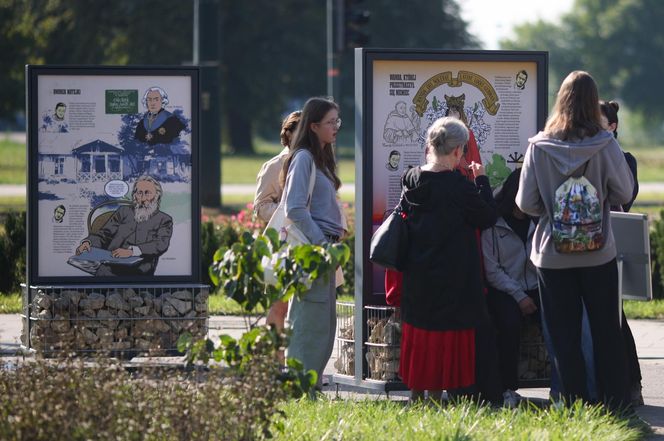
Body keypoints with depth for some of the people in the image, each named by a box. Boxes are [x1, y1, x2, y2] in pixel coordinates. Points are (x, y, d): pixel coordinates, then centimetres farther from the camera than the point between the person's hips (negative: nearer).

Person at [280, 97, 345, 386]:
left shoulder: (321, 158, 18)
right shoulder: (303, 158, -11)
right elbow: (295, 209, -19)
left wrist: (333, 242, 13)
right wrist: (320, 243, -18)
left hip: (323, 248, 10)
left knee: (325, 323, 11)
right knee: (309, 322, -8)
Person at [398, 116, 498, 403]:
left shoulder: (412, 180, -1)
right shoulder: (458, 186, -17)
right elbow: (488, 217, -7)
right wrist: (482, 180, 4)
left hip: (417, 276, 6)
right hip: (452, 280, -6)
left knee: (417, 335, 14)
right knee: (445, 335, 2)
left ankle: (415, 396, 20)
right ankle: (434, 398, 3)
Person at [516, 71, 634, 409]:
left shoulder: (539, 147, -9)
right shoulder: (604, 145, -11)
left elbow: (526, 203, -6)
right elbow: (624, 193, -4)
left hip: (552, 254, 0)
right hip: (599, 254, 0)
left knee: (564, 336, 8)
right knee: (607, 333, 11)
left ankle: (574, 404, 9)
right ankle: (616, 403, 13)